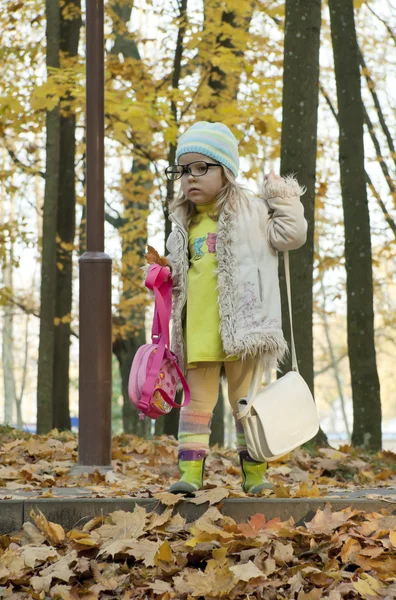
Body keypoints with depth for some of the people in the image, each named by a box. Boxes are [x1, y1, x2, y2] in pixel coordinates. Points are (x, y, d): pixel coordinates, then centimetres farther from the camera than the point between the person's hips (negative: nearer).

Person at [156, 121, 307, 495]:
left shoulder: (248, 211, 3)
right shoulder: (185, 224, 16)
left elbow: (291, 235, -2)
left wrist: (282, 195, 0)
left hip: (239, 324, -4)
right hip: (198, 332, 4)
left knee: (244, 398, 4)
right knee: (197, 399, 2)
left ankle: (254, 471, 11)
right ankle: (190, 470, 1)